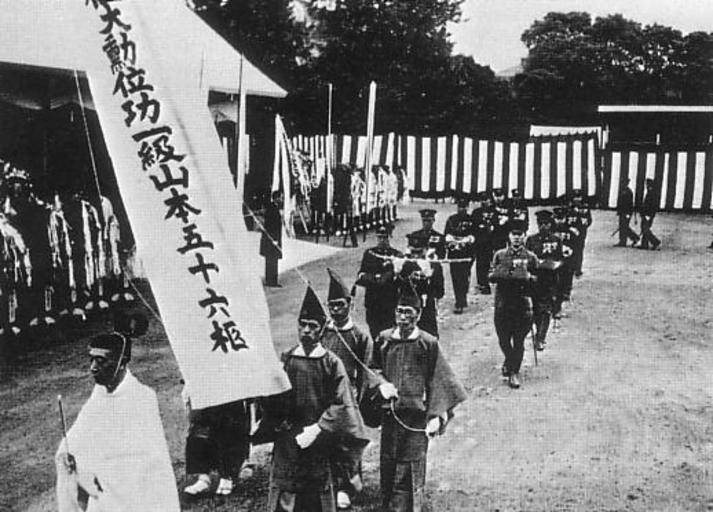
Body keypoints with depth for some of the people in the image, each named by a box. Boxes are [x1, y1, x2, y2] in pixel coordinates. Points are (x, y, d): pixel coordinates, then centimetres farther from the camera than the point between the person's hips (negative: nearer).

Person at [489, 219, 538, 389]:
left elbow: (538, 279, 7)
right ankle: (510, 361, 35)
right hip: (503, 303, 1)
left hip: (522, 303, -1)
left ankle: (514, 371, 11)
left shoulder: (531, 257, 5)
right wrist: (501, 273, -16)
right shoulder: (499, 255, 6)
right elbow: (491, 276, 4)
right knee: (503, 338, 7)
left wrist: (528, 277, -13)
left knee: (519, 340, 0)